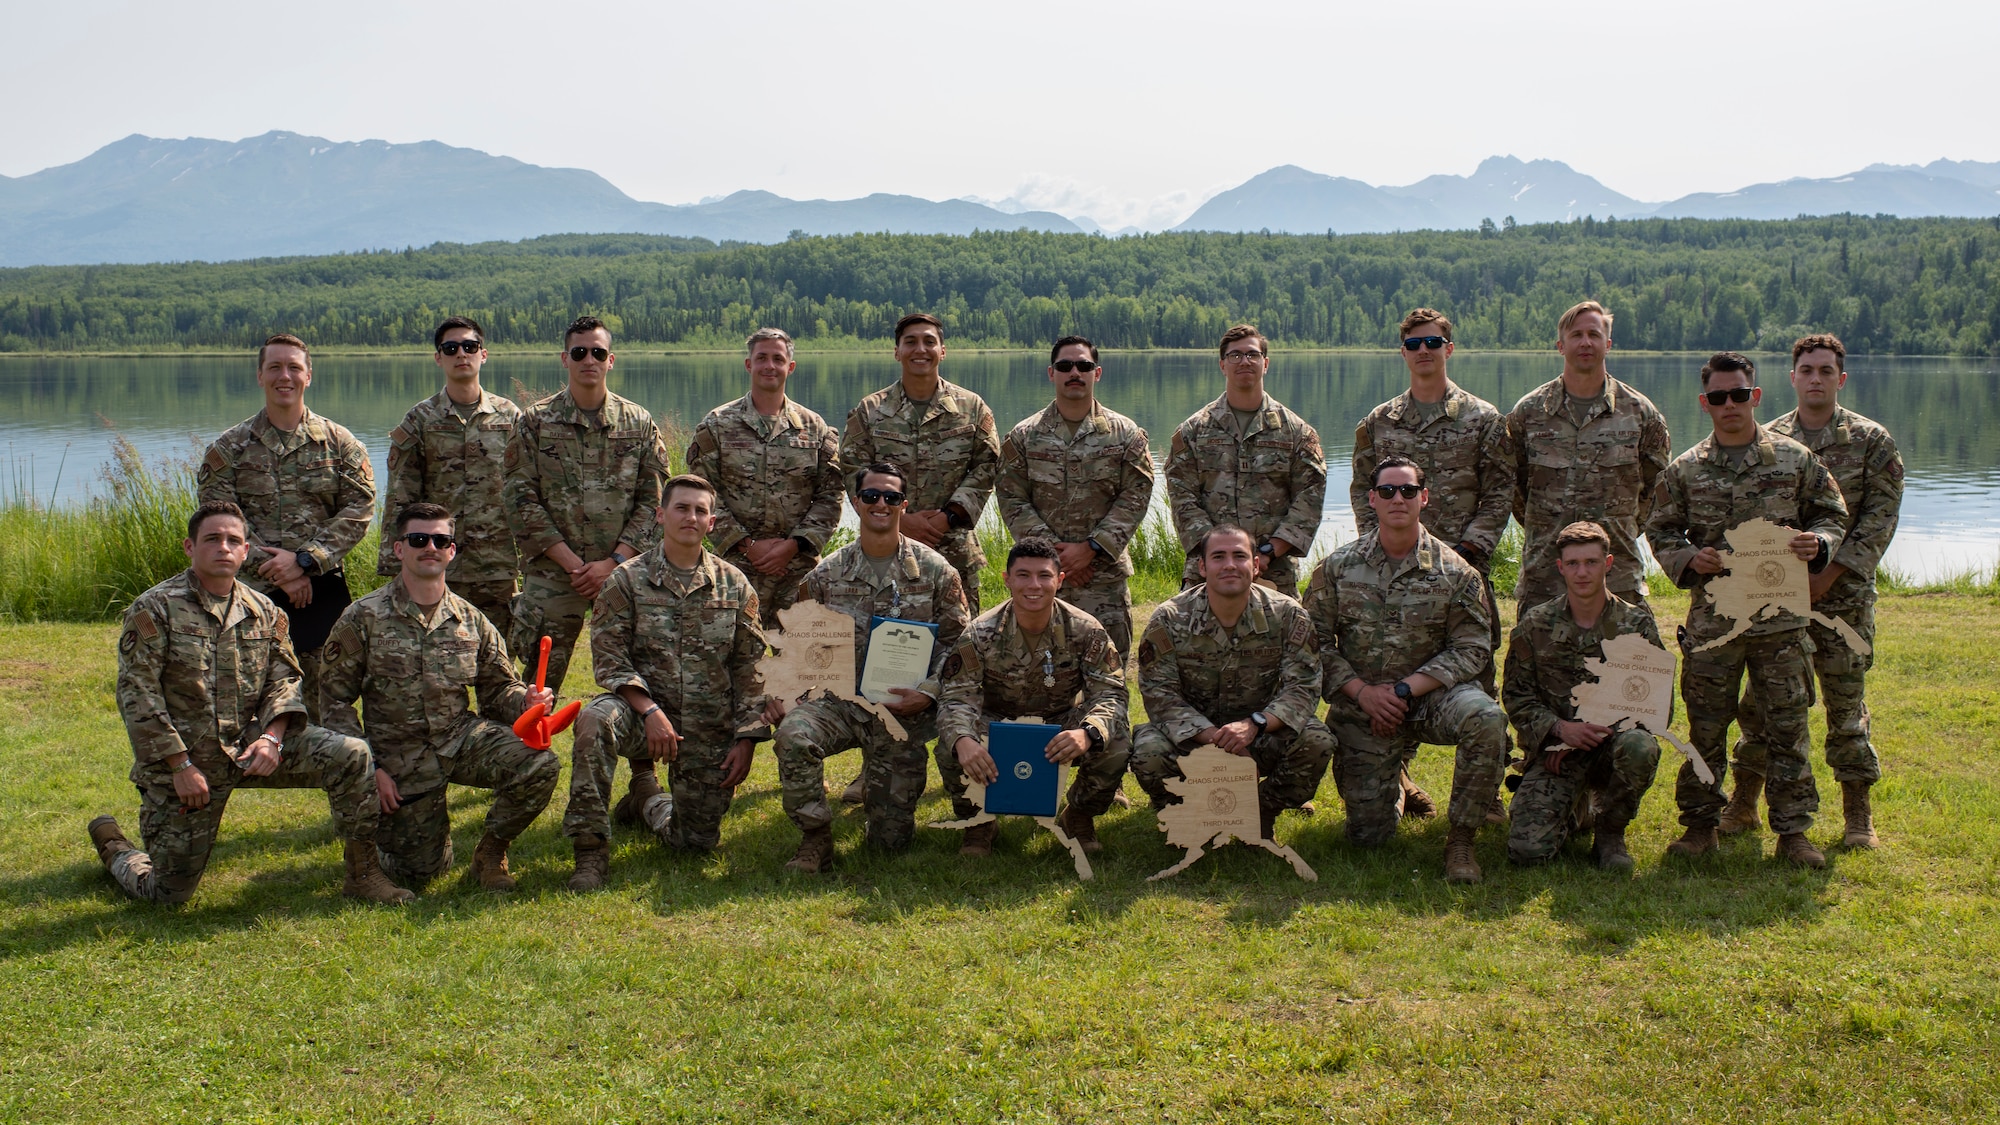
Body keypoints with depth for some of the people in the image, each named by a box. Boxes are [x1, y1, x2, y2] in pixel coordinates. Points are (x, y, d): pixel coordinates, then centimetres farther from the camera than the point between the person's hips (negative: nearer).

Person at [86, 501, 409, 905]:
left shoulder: (263, 611, 5)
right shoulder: (153, 609, -10)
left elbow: (285, 679, 6)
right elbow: (137, 696, -14)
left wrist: (272, 736, -14)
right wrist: (181, 765, -17)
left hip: (249, 745, 4)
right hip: (179, 762, -4)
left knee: (350, 755, -16)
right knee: (168, 894, 1)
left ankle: (363, 874, -6)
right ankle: (113, 848, 35)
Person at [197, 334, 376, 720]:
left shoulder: (339, 442, 7)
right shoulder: (229, 448, 6)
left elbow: (359, 510, -2)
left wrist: (304, 560, -13)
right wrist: (275, 570, -13)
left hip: (323, 590, 0)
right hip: (255, 594, 0)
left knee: (325, 702, 2)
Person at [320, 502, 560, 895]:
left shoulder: (471, 620, 3)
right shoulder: (363, 619, -7)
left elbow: (499, 689, 9)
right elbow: (336, 702, -4)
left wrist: (527, 700, -16)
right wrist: (370, 770, -12)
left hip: (463, 737, 2)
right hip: (401, 757, -2)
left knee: (538, 766, -25)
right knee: (419, 873, -3)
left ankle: (490, 853, 1)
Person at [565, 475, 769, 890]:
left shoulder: (735, 586, 5)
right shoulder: (627, 580, -1)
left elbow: (749, 670, 7)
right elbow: (608, 657, -7)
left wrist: (745, 739, -1)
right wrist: (650, 711, -21)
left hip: (710, 729, 2)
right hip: (644, 711, -2)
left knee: (698, 841, 1)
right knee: (596, 719, -36)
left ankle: (654, 805, 39)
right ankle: (591, 849, -25)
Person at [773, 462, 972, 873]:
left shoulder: (935, 571, 0)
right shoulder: (828, 573, 4)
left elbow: (958, 642, 2)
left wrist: (929, 692, -14)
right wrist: (783, 691, -9)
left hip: (903, 712, -1)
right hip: (840, 700, 1)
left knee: (891, 839, 0)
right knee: (794, 735, -35)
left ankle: (878, 785, 37)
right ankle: (816, 840, -14)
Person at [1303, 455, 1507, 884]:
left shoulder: (1455, 571, -4)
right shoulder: (1338, 567, -1)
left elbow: (1471, 649, -6)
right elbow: (1317, 641, 0)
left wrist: (1405, 689, -16)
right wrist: (1362, 691, -13)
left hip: (1432, 692, -1)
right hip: (1360, 704, 1)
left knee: (1485, 719, -35)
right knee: (1368, 834, -4)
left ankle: (1460, 839, -17)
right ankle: (1392, 783, 35)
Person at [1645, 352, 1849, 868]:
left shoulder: (1795, 460, 4)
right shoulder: (1685, 470, 5)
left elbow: (1832, 514, 11)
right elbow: (1660, 532, 10)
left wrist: (1818, 543, -9)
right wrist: (1688, 559, -9)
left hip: (1782, 617, 0)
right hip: (1712, 618, 0)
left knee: (1787, 727, 3)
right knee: (1706, 727, 5)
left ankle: (1793, 830, 12)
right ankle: (1700, 823, 17)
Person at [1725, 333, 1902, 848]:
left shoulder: (1871, 440, 1)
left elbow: (1879, 518, -4)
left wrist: (1830, 573, -12)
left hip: (1844, 593, -2)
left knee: (1846, 701, 2)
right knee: (1760, 700, 5)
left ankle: (1858, 812, 13)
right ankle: (1743, 805, 16)